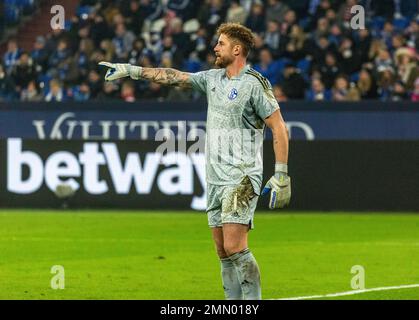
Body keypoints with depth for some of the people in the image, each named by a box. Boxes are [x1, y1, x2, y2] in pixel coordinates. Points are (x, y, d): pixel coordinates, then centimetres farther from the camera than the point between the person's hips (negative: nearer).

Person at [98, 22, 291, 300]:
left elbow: (279, 128, -10)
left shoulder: (254, 84, -9)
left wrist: (281, 175, -13)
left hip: (242, 180, -8)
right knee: (223, 252, 5)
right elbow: (174, 77, 20)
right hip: (215, 179, 8)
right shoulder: (213, 78, 13)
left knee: (235, 248, -16)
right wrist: (130, 70, 17)